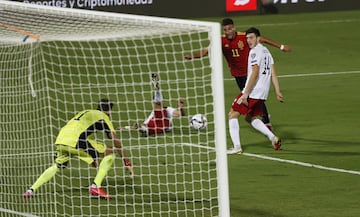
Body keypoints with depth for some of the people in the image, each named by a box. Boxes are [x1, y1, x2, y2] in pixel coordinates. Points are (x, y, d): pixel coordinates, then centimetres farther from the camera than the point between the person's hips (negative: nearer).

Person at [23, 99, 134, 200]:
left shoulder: (85, 113, 34)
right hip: (75, 141, -7)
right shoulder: (103, 117, 13)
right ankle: (96, 186, -3)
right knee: (110, 153, 2)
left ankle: (31, 190, 15)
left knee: (56, 166, 27)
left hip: (60, 140, 7)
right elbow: (115, 139, 8)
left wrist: (93, 159, 53)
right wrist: (126, 160, 11)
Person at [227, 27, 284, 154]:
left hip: (252, 91, -9)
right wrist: (278, 92, 15)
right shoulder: (266, 51, 16)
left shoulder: (255, 52, -12)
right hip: (263, 93, 9)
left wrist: (245, 94, -21)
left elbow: (255, 74, -20)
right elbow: (273, 74, 15)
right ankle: (273, 138, 11)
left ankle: (237, 147, -8)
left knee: (233, 115, -1)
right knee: (250, 118, 23)